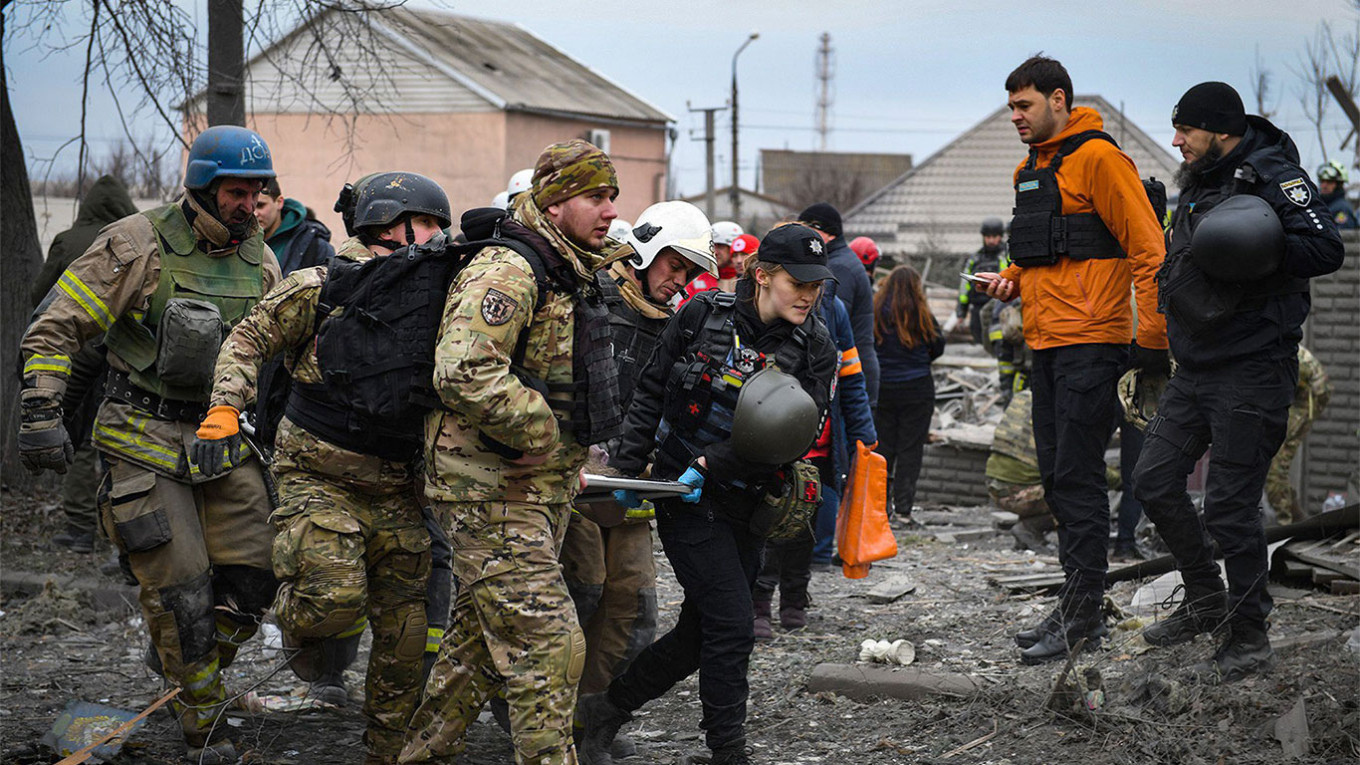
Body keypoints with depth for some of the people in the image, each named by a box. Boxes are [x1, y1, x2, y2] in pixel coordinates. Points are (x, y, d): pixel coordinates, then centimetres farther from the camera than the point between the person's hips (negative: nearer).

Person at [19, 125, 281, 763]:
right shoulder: (138, 245, -10)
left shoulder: (258, 261, 7)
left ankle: (180, 662, 28)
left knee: (250, 579, 0)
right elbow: (56, 329, -8)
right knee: (179, 590, -5)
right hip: (146, 441, -5)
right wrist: (40, 415, -16)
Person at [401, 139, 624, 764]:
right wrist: (538, 433, -20)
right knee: (549, 644, -11)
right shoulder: (506, 272, -17)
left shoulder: (574, 278, 16)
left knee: (483, 638, 17)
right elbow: (464, 372, -32)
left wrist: (569, 460, 15)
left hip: (541, 488, 10)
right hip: (492, 487, -10)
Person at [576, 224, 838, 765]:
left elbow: (796, 436, -12)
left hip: (747, 505, 4)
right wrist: (627, 469, -1)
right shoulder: (704, 314, -7)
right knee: (731, 627, -10)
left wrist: (712, 465, -20)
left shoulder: (816, 349, -2)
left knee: (699, 633, 9)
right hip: (684, 497, -4)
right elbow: (650, 393, 2)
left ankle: (605, 711, 28)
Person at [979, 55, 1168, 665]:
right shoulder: (1031, 169, 18)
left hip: (1089, 341, -9)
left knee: (1077, 477, -8)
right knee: (1057, 478, 10)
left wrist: (1152, 337, -16)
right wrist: (1011, 279, 9)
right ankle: (1076, 604, 18)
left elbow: (1146, 248, -12)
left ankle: (1082, 609, -3)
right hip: (1045, 342, 9)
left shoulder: (1098, 158, -9)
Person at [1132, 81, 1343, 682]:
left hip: (1253, 368, -9)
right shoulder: (1196, 183, 15)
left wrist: (1254, 252, -29)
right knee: (1154, 481, 8)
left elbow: (1326, 249, -20)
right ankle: (1206, 601, 26)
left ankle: (1248, 637, 8)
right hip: (1195, 369, 9)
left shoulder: (1273, 176, -11)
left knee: (1230, 505, -6)